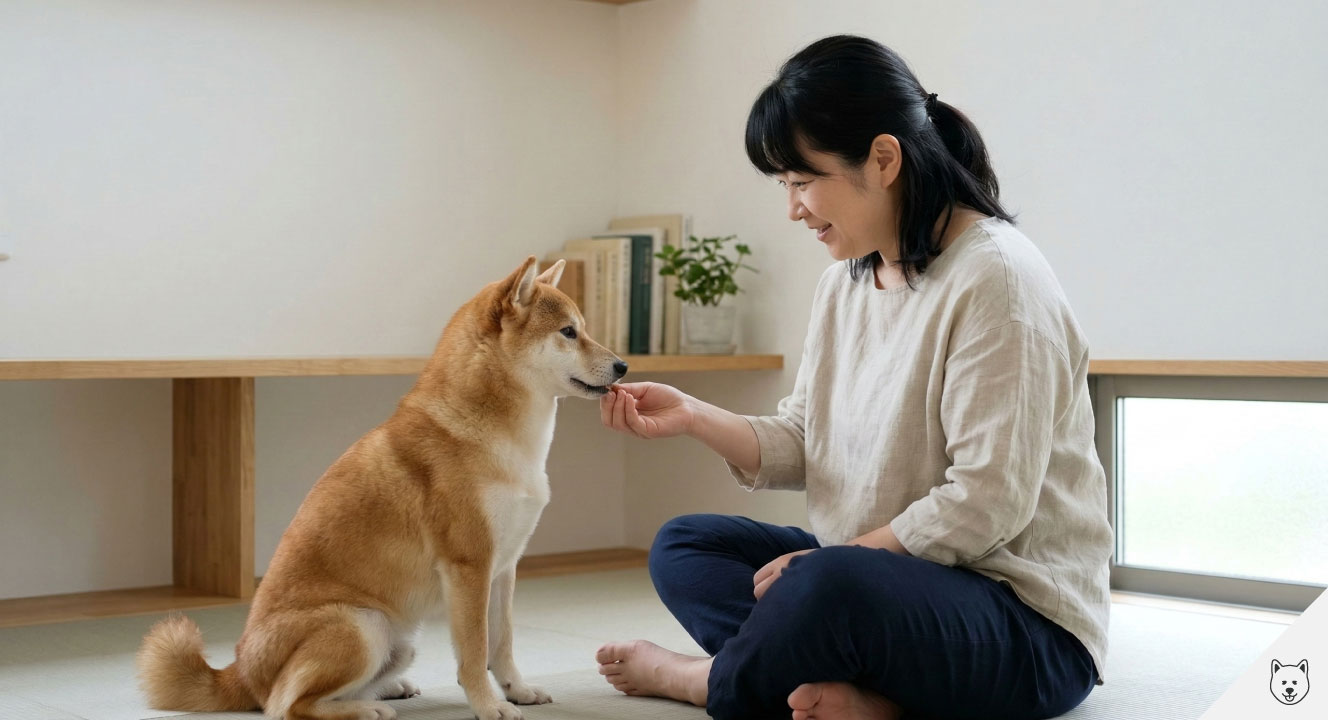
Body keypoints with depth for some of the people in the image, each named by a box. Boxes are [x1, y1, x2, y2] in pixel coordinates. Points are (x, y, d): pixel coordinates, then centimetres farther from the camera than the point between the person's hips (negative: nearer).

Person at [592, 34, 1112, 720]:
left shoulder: (995, 278, -18)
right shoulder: (843, 283, 10)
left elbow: (984, 503, -22)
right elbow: (802, 447, 9)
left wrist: (830, 559, -16)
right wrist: (692, 416, -6)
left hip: (1025, 620, -9)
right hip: (881, 571, 9)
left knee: (825, 581, -36)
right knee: (681, 546, 6)